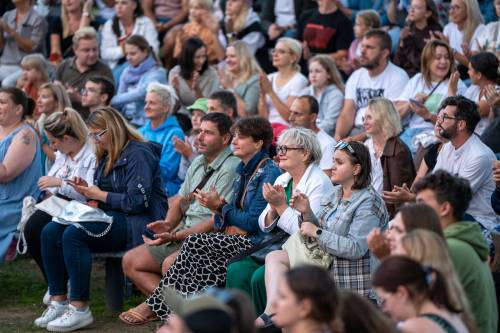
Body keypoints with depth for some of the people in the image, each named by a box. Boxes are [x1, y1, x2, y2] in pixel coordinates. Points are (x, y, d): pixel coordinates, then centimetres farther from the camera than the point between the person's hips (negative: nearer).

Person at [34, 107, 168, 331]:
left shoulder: (138, 154, -10)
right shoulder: (107, 156, 20)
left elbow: (137, 201, -19)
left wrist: (99, 195, -10)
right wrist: (87, 191, 4)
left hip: (135, 223, -10)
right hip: (110, 218, 10)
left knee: (73, 234, -30)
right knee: (51, 232, -10)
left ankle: (80, 309, -28)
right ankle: (58, 302, -13)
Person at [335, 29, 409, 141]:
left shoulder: (398, 77, -4)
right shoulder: (356, 76, 15)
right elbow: (347, 114, 9)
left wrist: (359, 138, -21)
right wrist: (338, 136, -12)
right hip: (356, 130, 5)